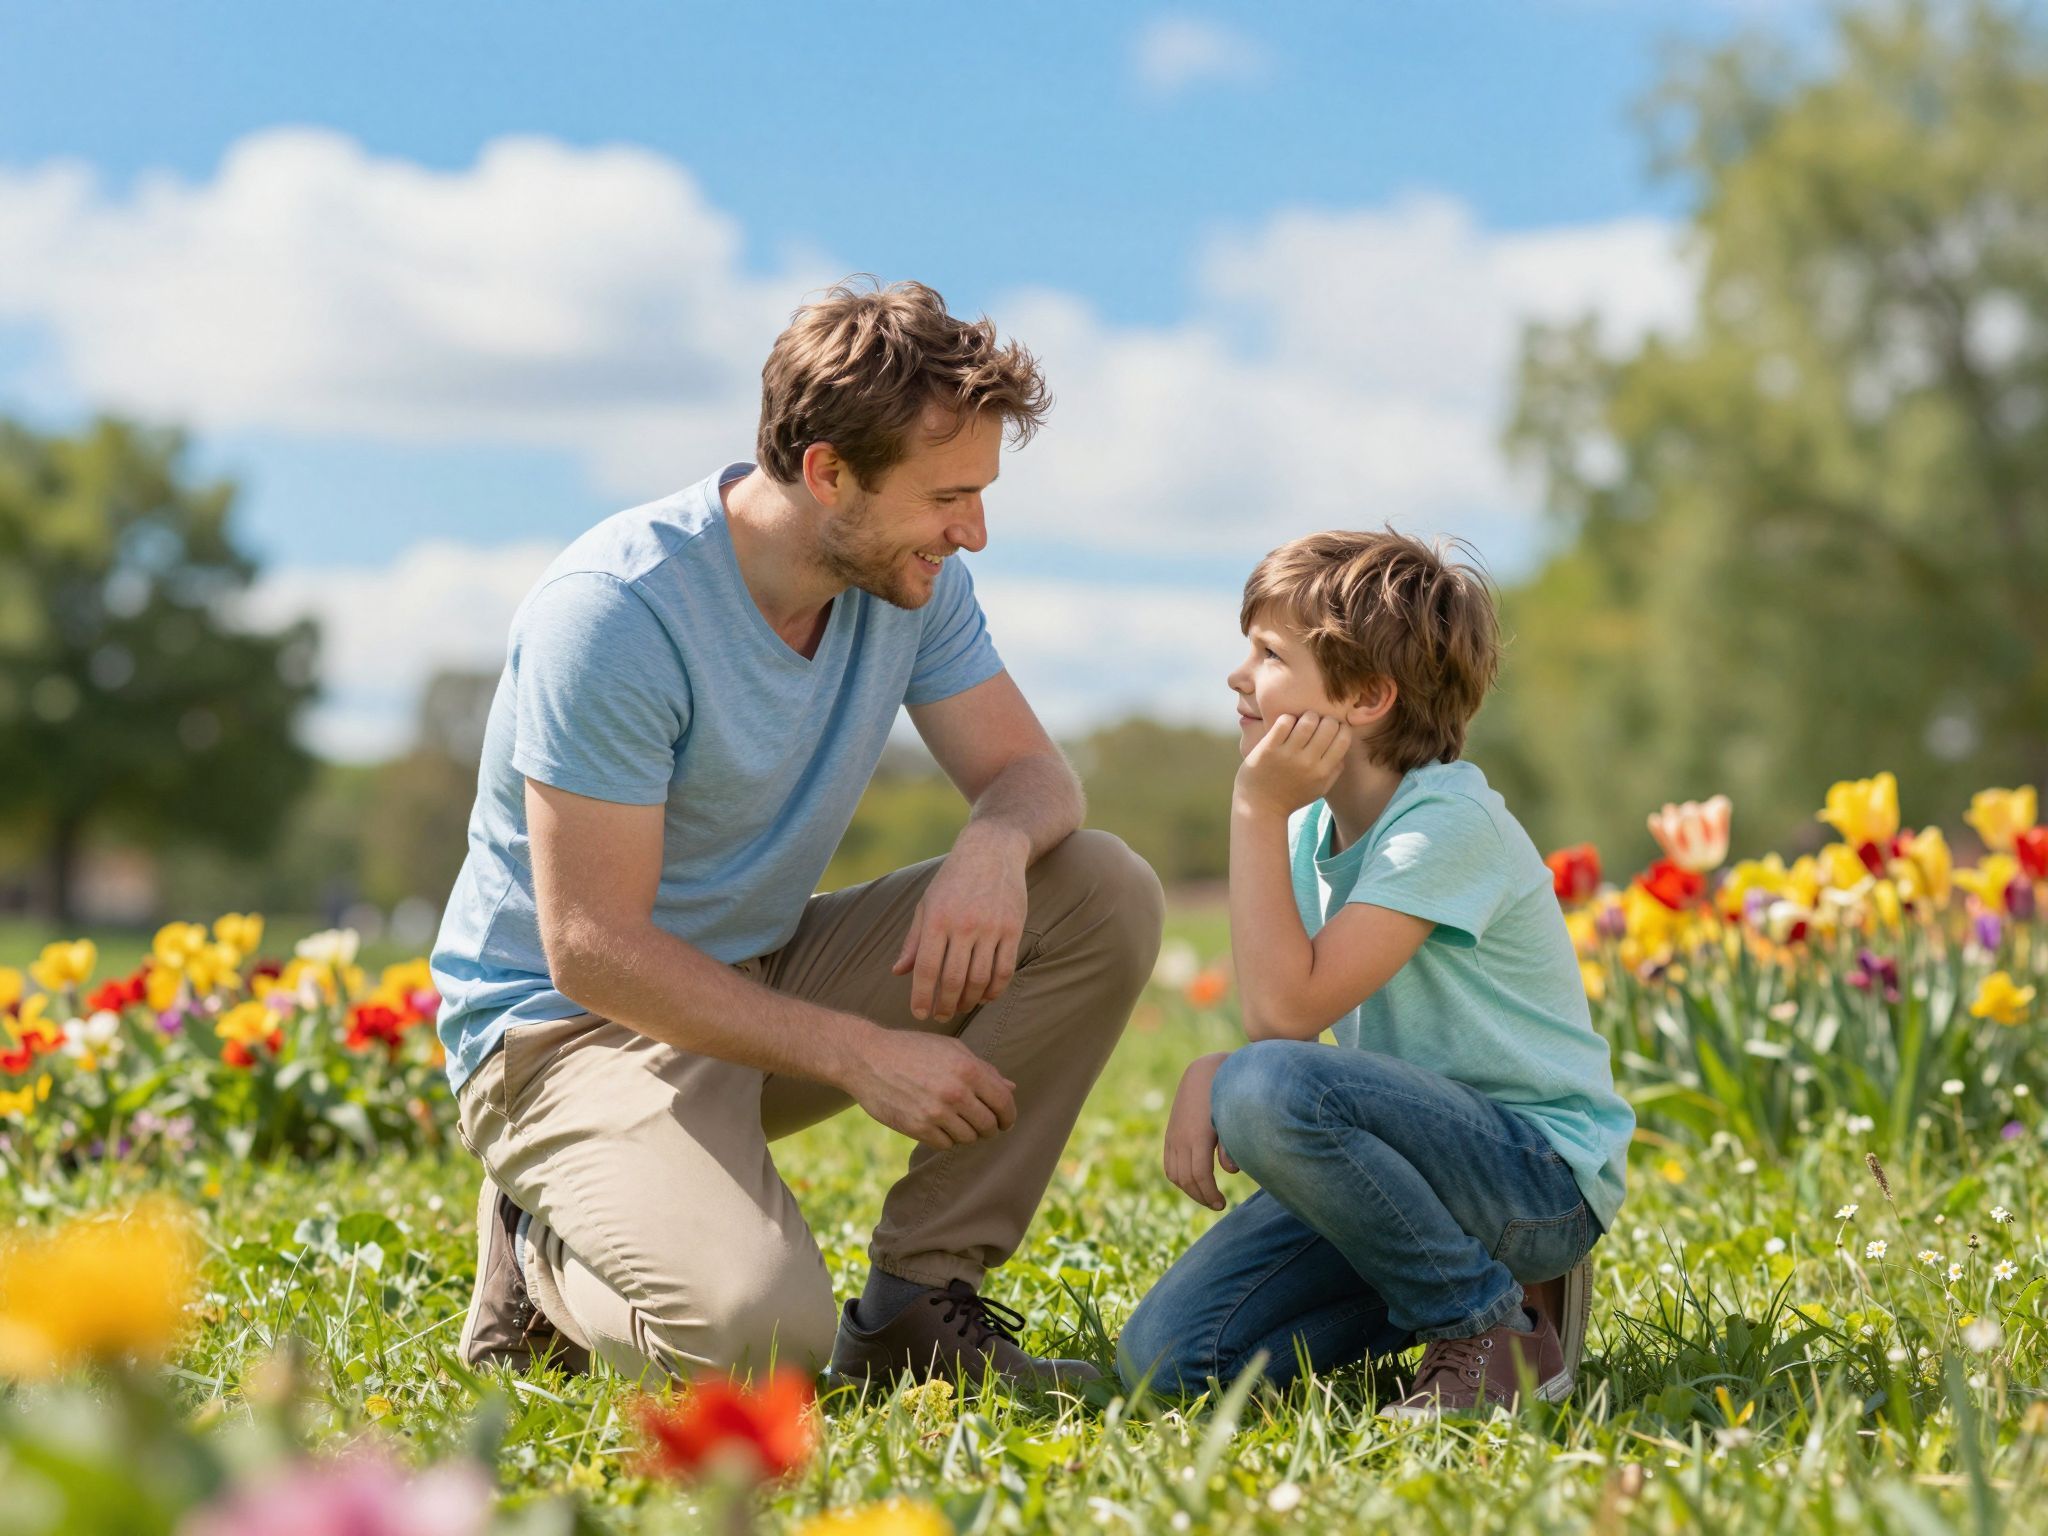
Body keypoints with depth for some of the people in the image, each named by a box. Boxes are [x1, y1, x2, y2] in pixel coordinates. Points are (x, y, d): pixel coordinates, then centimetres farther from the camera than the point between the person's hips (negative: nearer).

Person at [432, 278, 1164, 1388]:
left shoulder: (908, 575, -4)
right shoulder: (615, 611, -25)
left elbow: (1030, 774, 0)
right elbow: (592, 950, -25)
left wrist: (996, 845, -26)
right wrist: (858, 1053, -26)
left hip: (767, 978, 7)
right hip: (566, 1020, -7)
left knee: (1105, 893, -10)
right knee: (760, 1338, -33)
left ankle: (917, 1304, -5)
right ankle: (550, 1263, 3)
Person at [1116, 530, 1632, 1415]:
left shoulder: (1449, 824, -18)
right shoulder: (1315, 826, 9)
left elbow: (1286, 1009, -25)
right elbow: (1281, 1021, 10)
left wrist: (1257, 810, -19)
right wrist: (1208, 1073, -13)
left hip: (1545, 1175, -8)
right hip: (1427, 1156, 8)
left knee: (1270, 1091, -34)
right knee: (1164, 1361, -7)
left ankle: (1502, 1328, -13)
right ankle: (1442, 1280, 10)